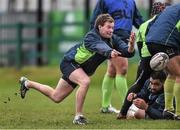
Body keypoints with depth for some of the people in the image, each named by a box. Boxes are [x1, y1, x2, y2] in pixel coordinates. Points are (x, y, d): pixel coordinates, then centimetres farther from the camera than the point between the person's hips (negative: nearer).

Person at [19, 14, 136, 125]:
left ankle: (27, 84, 41)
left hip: (82, 69, 7)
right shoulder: (91, 37, -30)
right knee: (85, 81, -36)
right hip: (70, 62, -7)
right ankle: (78, 116, -22)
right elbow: (100, 47, -52)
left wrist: (131, 45, -44)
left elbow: (129, 52, -22)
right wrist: (110, 53, -72)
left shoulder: (113, 39, -13)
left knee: (56, 97, 17)